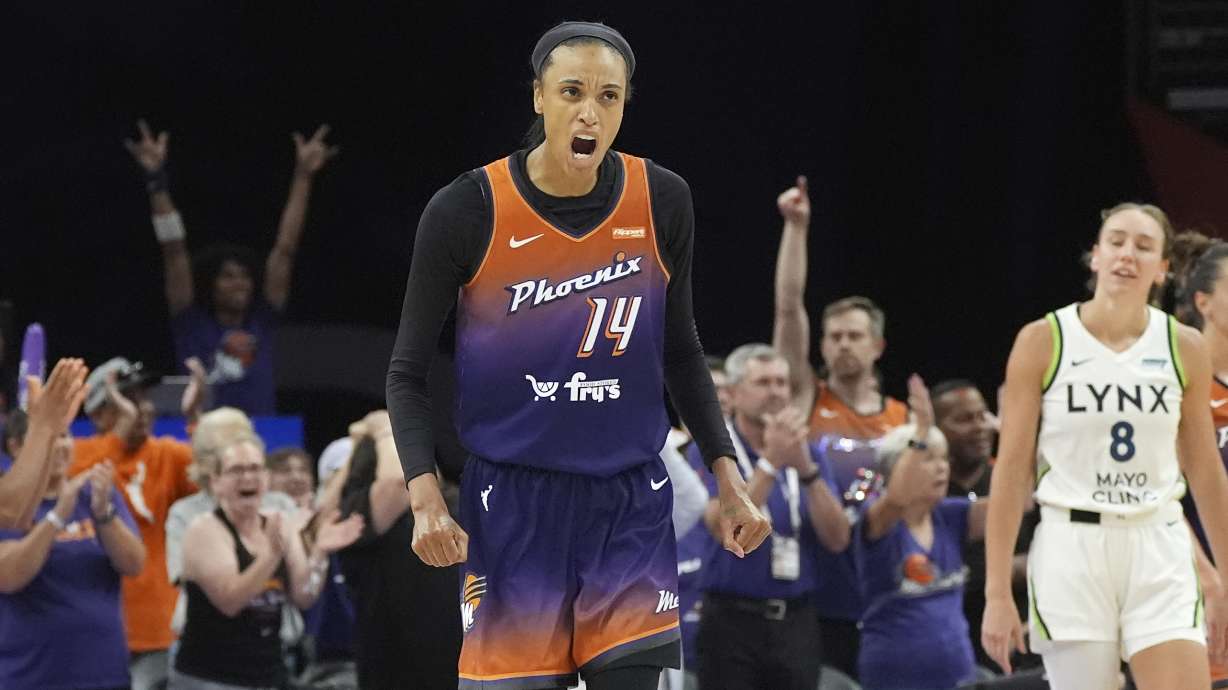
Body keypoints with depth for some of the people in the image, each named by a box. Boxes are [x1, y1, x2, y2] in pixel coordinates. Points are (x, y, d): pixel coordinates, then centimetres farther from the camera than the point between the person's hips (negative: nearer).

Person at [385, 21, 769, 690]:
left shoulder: (662, 203, -1)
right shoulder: (465, 211, -9)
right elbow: (408, 373, -2)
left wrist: (726, 473, 7)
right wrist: (424, 494, -15)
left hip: (631, 508, 2)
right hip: (512, 510, -2)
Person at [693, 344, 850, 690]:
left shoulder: (809, 454, 11)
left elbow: (837, 538, -1)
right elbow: (724, 525, -18)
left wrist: (807, 470, -15)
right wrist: (771, 462, -24)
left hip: (796, 622, 4)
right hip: (733, 620, -4)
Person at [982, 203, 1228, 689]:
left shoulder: (1183, 347, 5)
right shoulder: (1043, 342, -3)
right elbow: (1011, 471, -2)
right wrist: (997, 592, -6)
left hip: (1158, 550, 2)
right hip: (1071, 546, -2)